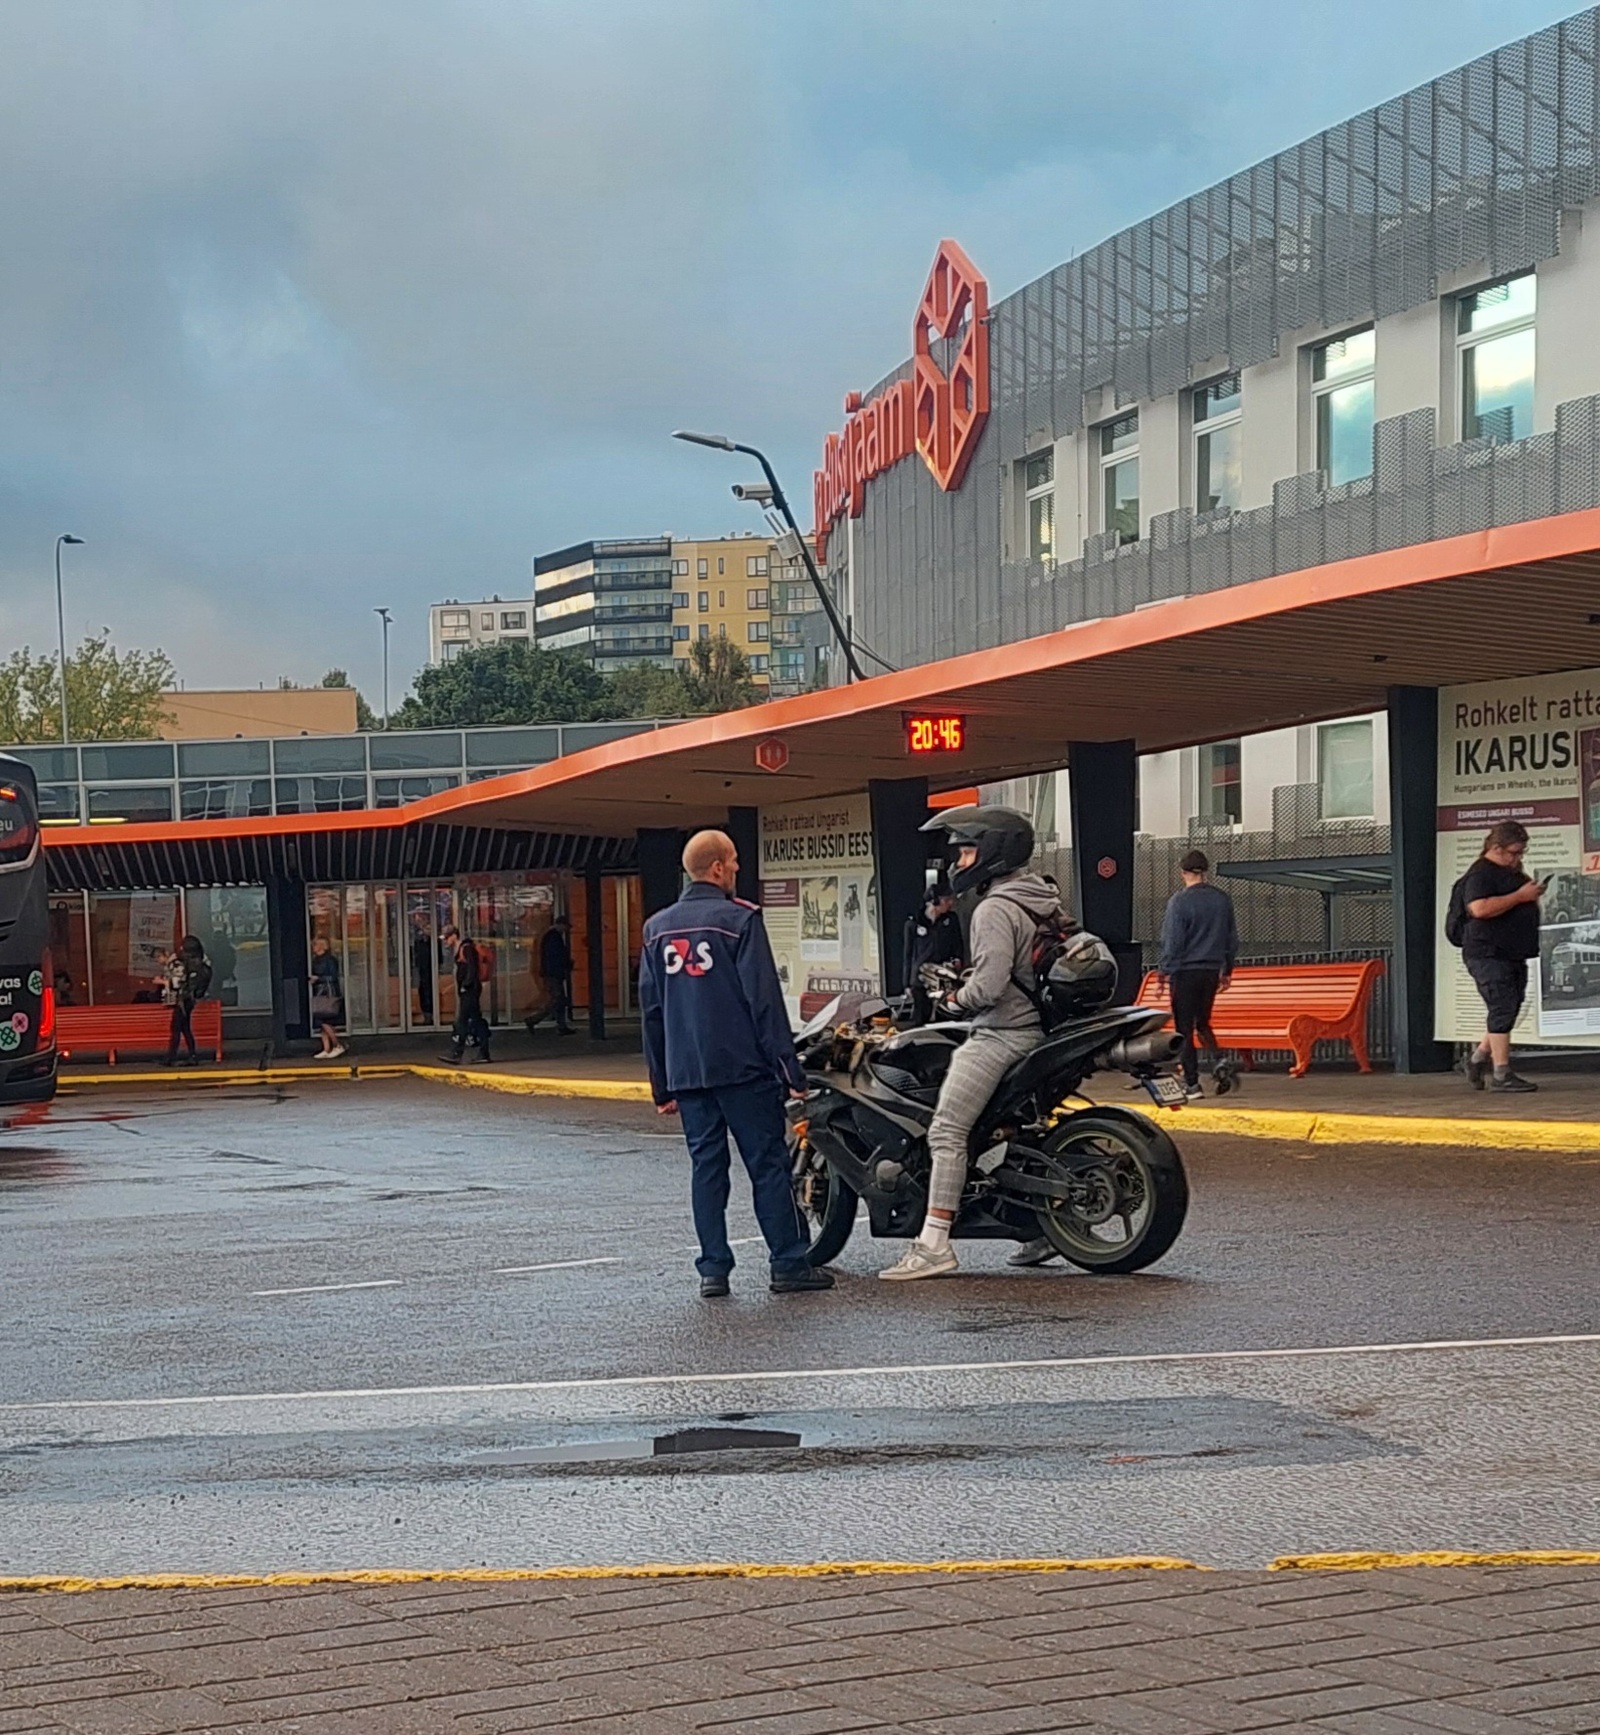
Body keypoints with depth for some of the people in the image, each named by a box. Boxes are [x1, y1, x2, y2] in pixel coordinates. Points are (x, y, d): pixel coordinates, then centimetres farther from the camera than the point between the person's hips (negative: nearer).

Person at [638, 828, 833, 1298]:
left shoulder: (658, 927, 11)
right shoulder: (740, 920, -7)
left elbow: (650, 1009, 14)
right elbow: (765, 1001, -11)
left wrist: (662, 1084, 18)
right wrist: (790, 1069, -8)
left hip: (685, 1073, 5)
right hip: (742, 1067, -5)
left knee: (706, 1165, 8)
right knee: (768, 1163, 0)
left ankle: (713, 1268, 5)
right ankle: (789, 1264, 2)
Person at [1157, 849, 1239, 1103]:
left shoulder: (1180, 901, -11)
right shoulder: (1222, 899, 6)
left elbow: (1172, 941, -12)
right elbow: (1232, 938, 12)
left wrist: (1164, 972, -5)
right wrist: (1227, 970, 22)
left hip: (1185, 971, -5)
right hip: (1212, 971, 5)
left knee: (1184, 1029, 1)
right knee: (1203, 1023, 22)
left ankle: (1192, 1084, -1)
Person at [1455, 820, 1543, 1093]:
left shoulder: (1511, 873, 20)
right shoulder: (1480, 874, -11)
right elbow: (1480, 908, -27)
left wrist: (1533, 894, 13)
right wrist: (1520, 896, -22)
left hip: (1513, 955, 10)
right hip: (1489, 954, -10)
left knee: (1509, 1010, 10)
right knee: (1503, 1011, -11)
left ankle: (1479, 1057, 24)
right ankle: (1501, 1074, -10)